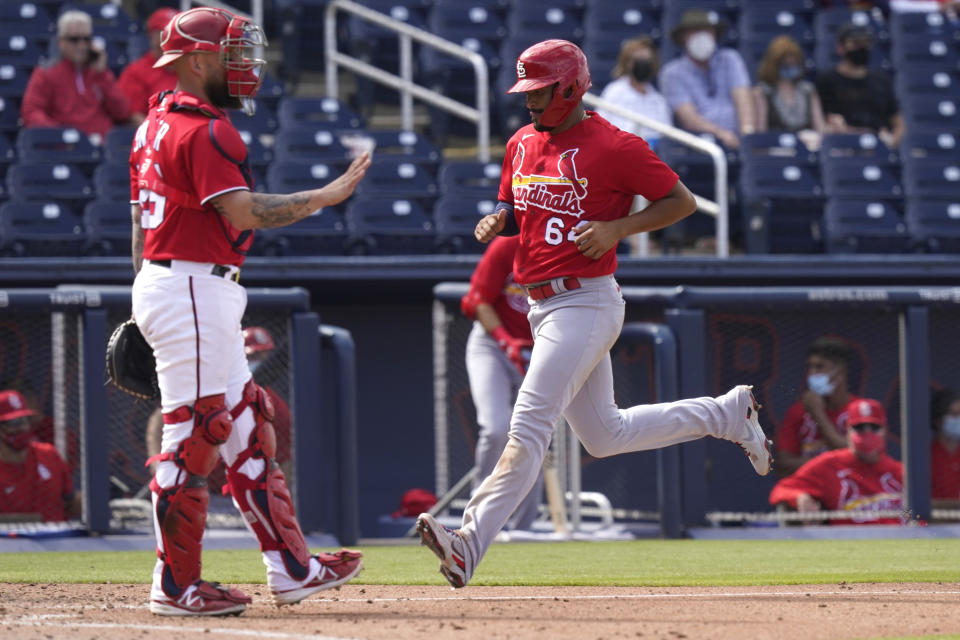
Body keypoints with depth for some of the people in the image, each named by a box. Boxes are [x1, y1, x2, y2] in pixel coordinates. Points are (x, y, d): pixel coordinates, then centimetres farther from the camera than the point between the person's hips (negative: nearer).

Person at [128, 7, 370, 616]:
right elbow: (241, 212, -24)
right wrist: (326, 196, -19)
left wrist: (145, 310, 24)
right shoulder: (205, 130, -14)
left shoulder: (155, 126, 17)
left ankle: (291, 568, 14)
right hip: (193, 287, -11)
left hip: (158, 284, 11)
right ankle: (176, 585, -2)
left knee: (246, 427, 12)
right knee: (193, 435, -6)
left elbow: (142, 222, 21)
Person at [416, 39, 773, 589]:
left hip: (586, 302, -9)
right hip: (544, 309, 9)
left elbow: (683, 202, -6)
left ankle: (470, 544, -23)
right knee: (605, 435, 17)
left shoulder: (615, 147, -11)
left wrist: (616, 228, -18)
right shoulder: (523, 143, 12)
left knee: (530, 427, -16)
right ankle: (727, 414, 32)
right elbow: (514, 209, 24)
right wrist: (498, 219, 0)